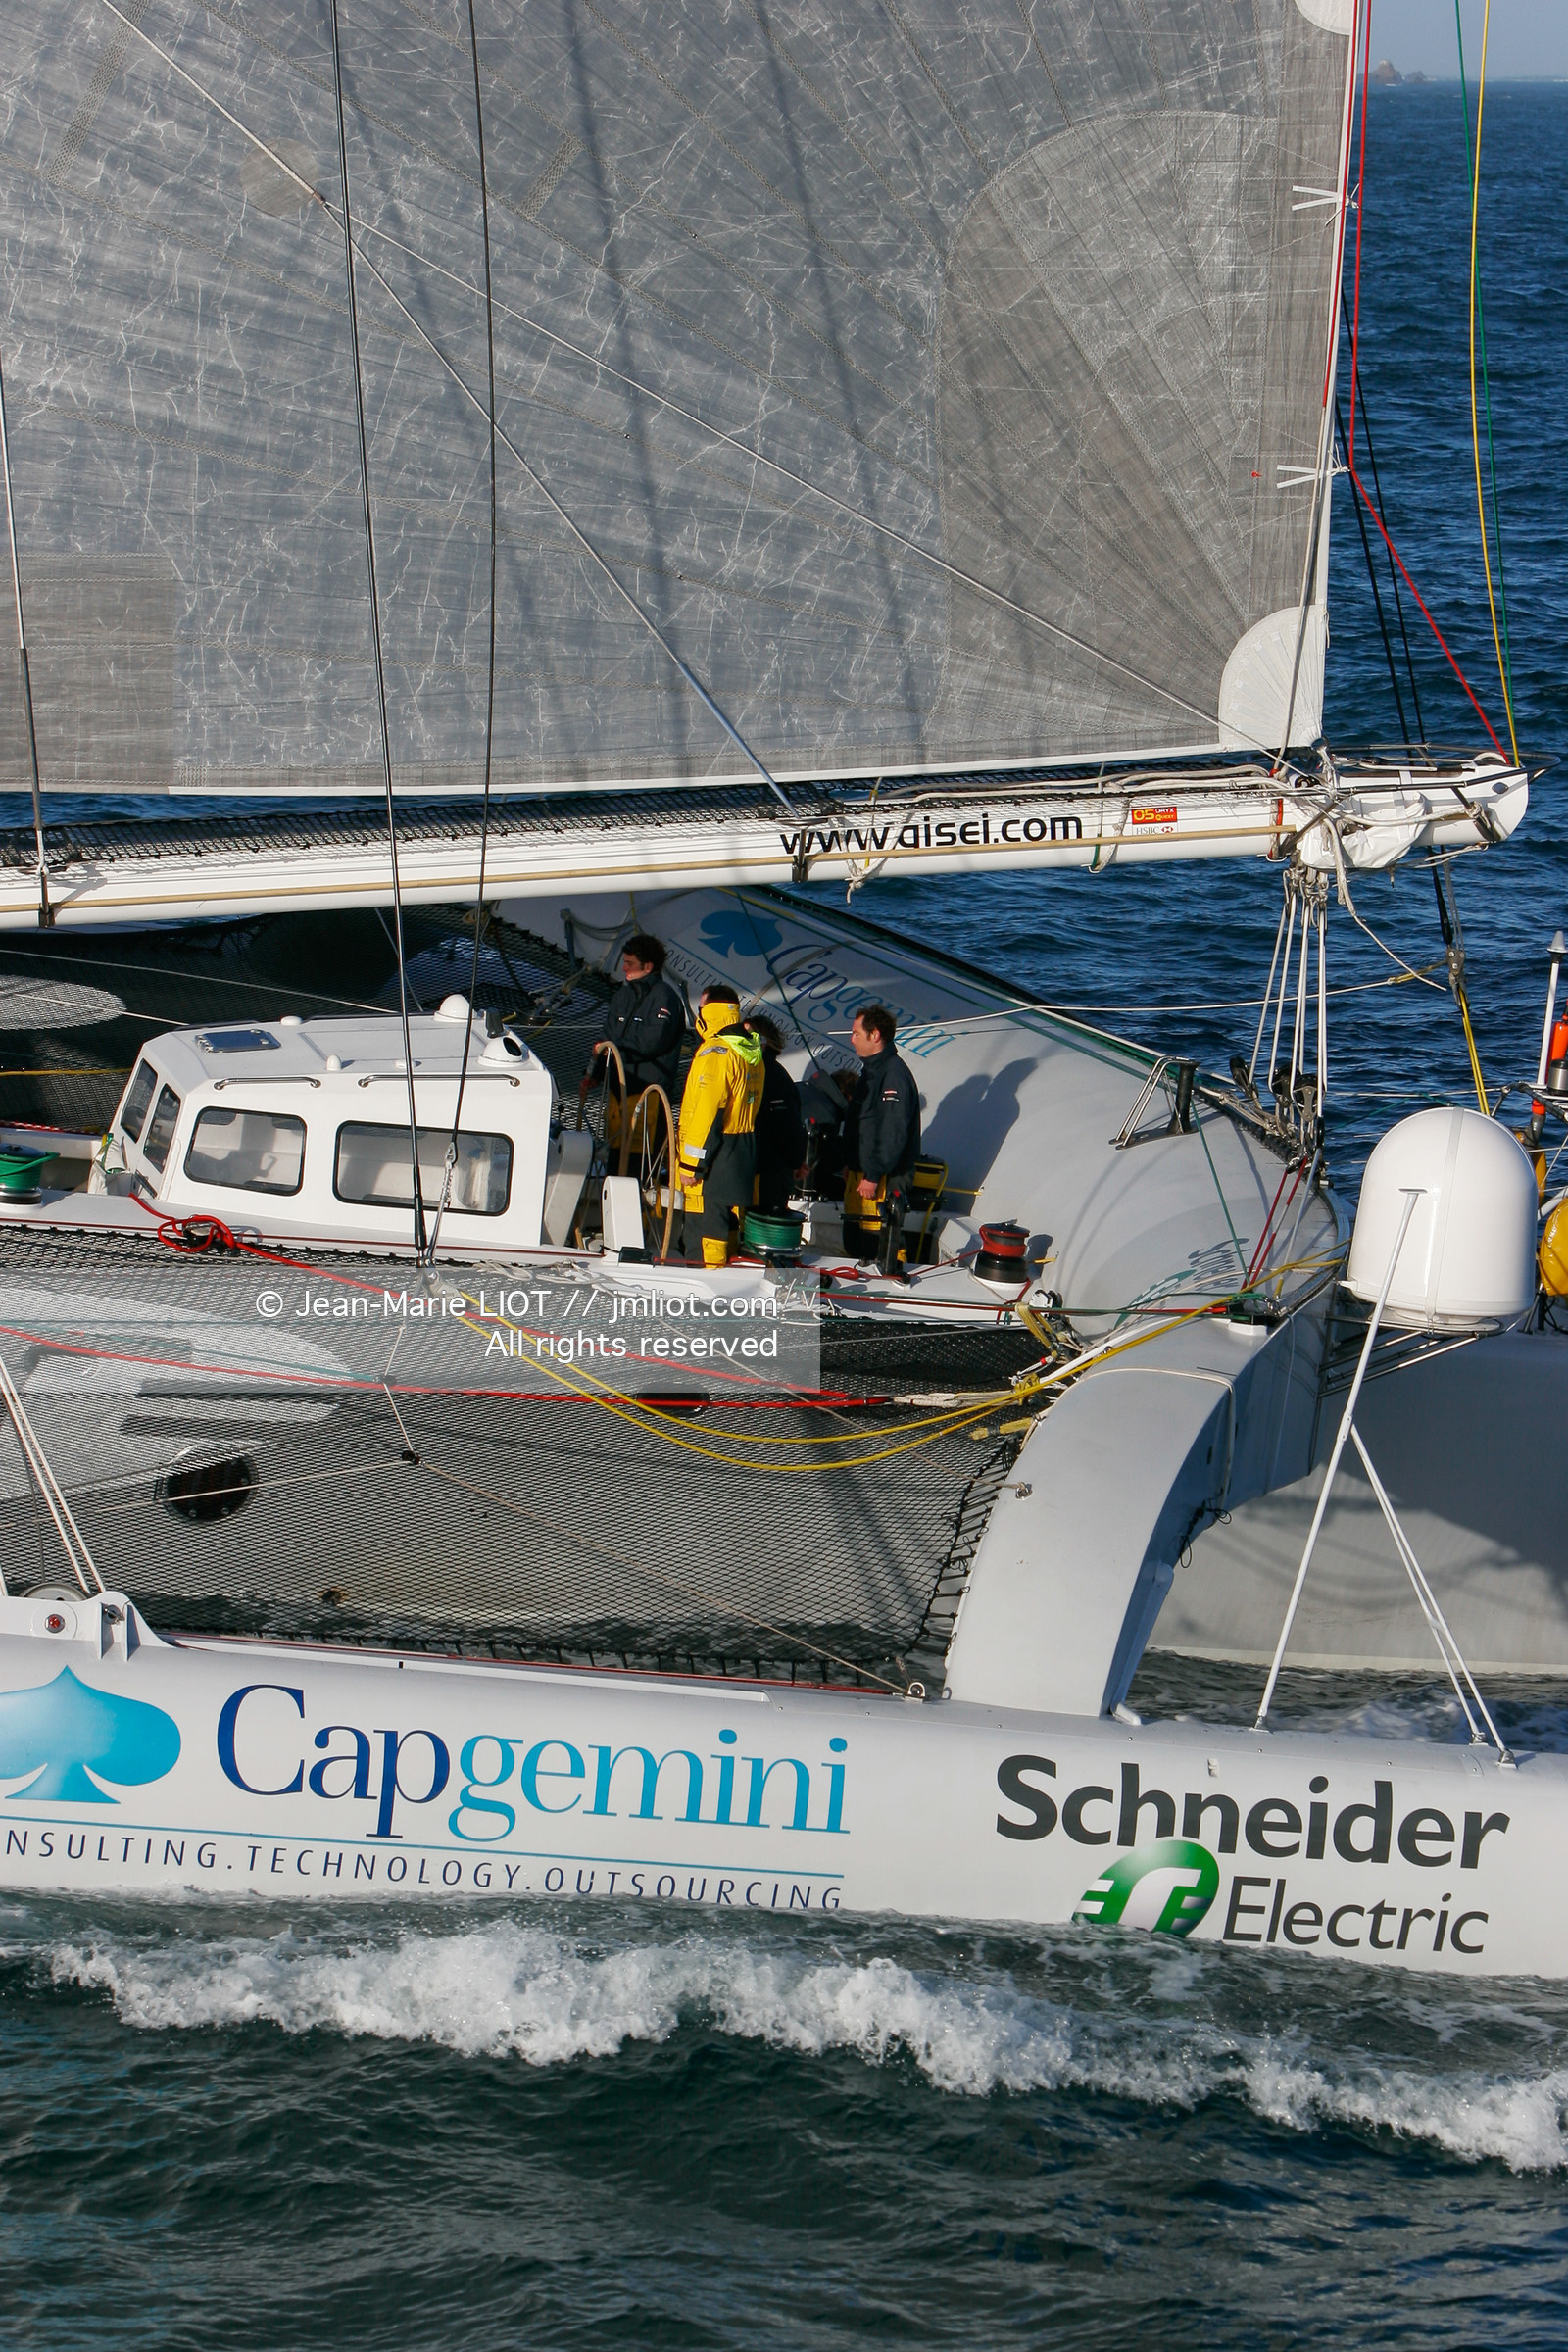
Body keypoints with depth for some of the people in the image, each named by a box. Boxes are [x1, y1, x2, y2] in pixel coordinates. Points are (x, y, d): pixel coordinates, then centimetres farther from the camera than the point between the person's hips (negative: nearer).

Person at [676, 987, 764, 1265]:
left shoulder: (714, 1053, -17)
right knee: (732, 1227, 14)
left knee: (705, 1226, -7)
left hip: (713, 1159, -9)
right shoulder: (751, 1053, 12)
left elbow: (707, 1115, -20)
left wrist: (690, 1164, -17)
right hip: (743, 1156, 9)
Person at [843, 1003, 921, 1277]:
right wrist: (855, 1170, 23)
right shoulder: (872, 1069, 15)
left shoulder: (894, 1074, -18)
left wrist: (874, 1175, -23)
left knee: (885, 1241, -7)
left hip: (886, 1180, -10)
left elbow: (893, 1133, -23)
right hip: (862, 1172, 10)